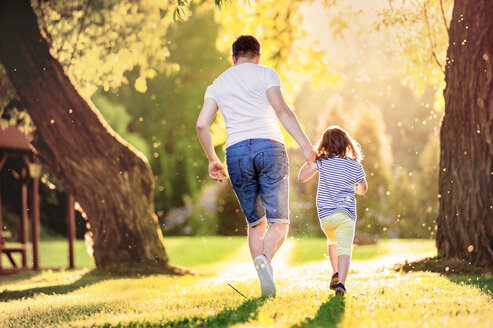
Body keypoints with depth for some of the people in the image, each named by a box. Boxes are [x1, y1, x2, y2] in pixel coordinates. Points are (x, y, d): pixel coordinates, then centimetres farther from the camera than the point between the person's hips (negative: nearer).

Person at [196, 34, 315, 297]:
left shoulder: (218, 84, 20)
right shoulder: (265, 73, 9)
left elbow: (202, 125, 11)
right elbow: (281, 109, -8)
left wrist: (213, 160, 22)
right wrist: (305, 144, -11)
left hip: (236, 152, 3)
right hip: (269, 147, -3)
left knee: (255, 223, 13)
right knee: (278, 222, 0)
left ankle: (264, 283, -1)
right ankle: (264, 258, -30)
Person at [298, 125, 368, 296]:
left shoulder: (322, 161, 1)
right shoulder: (355, 166, 7)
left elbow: (302, 177, 4)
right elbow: (363, 190, 20)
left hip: (325, 215, 1)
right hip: (346, 214, -1)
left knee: (332, 242, 28)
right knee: (344, 249, -9)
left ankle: (336, 273, 14)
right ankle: (341, 282, -28)